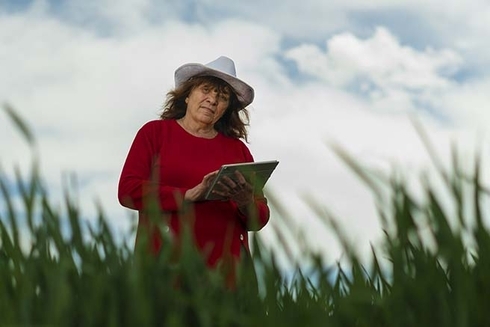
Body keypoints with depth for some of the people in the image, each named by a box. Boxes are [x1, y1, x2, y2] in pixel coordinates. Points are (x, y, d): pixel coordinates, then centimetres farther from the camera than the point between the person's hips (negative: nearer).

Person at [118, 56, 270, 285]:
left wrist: (245, 203, -12)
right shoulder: (154, 132, 6)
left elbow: (259, 220, 11)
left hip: (224, 265, 3)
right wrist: (188, 196, -15)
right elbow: (127, 191, -7)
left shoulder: (238, 149, 13)